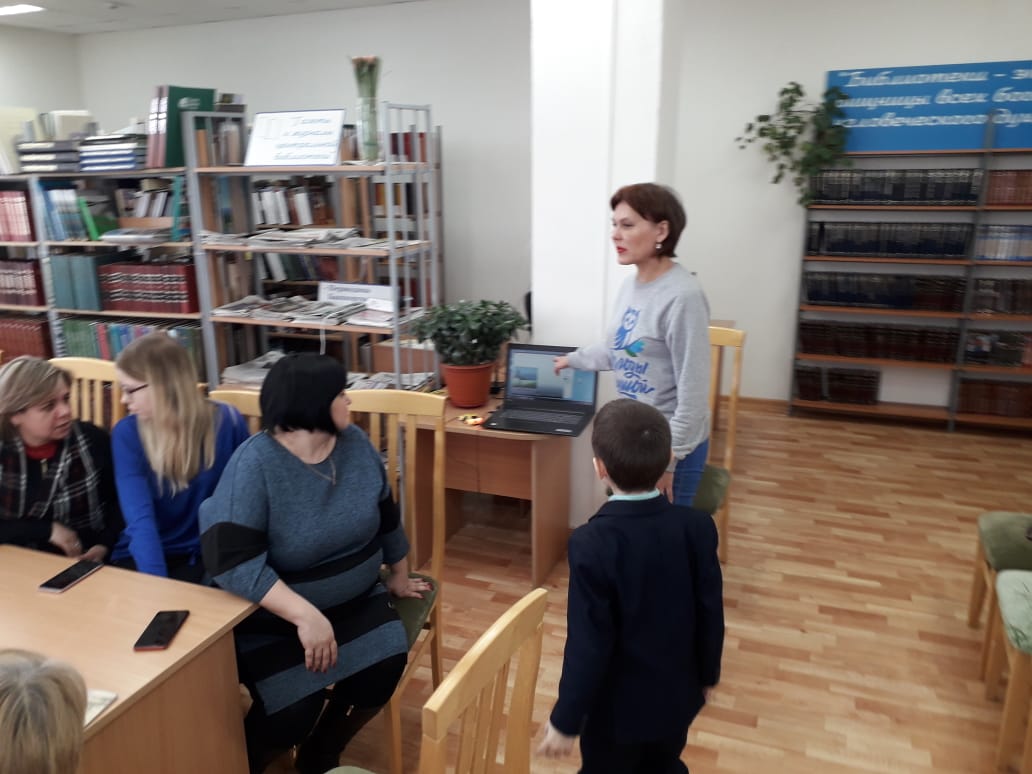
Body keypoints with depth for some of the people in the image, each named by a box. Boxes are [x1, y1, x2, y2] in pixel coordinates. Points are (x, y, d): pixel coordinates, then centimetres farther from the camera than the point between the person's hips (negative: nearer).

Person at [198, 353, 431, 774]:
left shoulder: (355, 443, -5)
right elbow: (233, 562, -30)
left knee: (385, 663, -18)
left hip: (355, 599, 5)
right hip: (272, 617, -4)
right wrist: (305, 616, -35)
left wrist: (399, 577, 19)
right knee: (295, 707, -21)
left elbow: (386, 518, 9)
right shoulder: (254, 464, -22)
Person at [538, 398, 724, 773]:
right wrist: (707, 674, 12)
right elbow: (711, 614, -6)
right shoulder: (698, 527, -16)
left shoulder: (592, 543, -29)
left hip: (617, 708, -3)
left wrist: (566, 719, -10)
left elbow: (588, 643, -24)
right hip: (678, 697, 4)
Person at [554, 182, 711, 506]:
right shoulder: (630, 285, 4)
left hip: (671, 446, -8)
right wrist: (573, 359, 31)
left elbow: (692, 392, -21)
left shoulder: (682, 296, -23)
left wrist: (669, 458, -19)